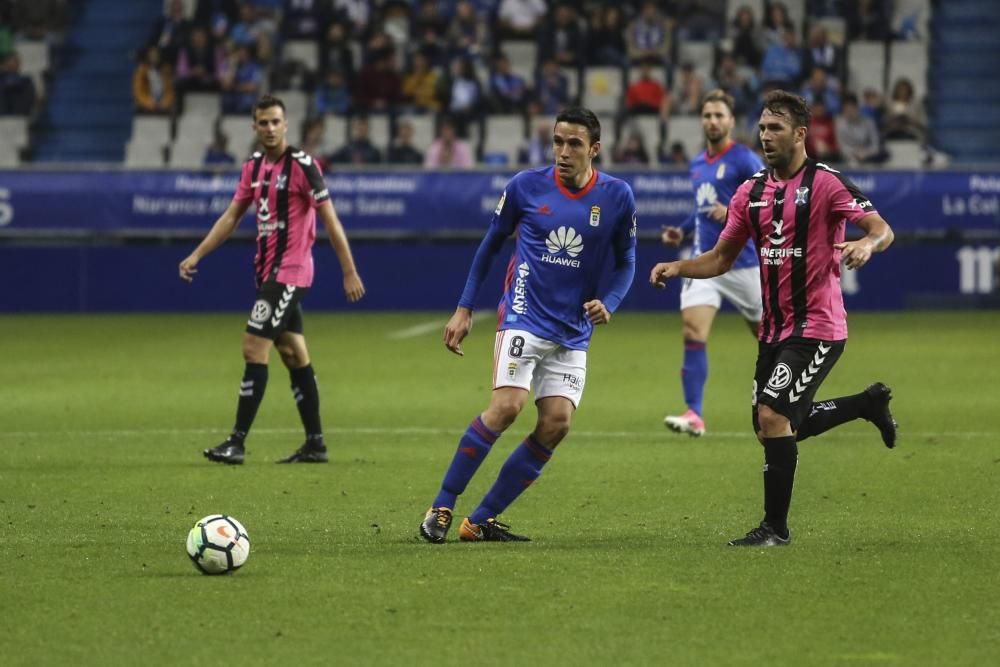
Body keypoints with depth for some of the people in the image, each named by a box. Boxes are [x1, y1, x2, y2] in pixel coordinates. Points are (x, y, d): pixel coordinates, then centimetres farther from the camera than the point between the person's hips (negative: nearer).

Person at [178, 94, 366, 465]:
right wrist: (197, 255, 7)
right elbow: (231, 216, 14)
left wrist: (349, 271, -13)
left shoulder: (302, 166, -13)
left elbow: (329, 219, -12)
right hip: (268, 272, 8)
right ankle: (315, 444, 16)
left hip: (289, 273, -8)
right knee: (294, 355, 11)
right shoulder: (254, 167, 9)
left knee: (254, 349, -12)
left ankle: (237, 443, -10)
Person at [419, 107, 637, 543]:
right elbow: (491, 243, 9)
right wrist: (464, 309, 7)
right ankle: (441, 508, -12)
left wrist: (608, 303, -9)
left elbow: (625, 261, 11)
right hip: (524, 317, -3)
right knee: (507, 406, -22)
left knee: (556, 423, -10)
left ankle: (482, 520, 0)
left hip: (573, 333, 3)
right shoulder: (526, 186, -4)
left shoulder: (617, 197, 0)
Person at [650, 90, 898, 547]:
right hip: (774, 328, 8)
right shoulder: (751, 192, 8)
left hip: (817, 326, -8)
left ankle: (775, 527, -5)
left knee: (773, 416, -18)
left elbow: (882, 229, -17)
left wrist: (866, 244, -39)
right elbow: (721, 258, 13)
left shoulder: (826, 183, -11)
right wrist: (677, 268, -4)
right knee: (771, 427, 15)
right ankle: (868, 403, 37)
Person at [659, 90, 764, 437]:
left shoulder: (745, 160, -8)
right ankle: (694, 415, -19)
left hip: (742, 262, -5)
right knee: (693, 334, -14)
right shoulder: (697, 164, 13)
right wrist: (682, 230, 14)